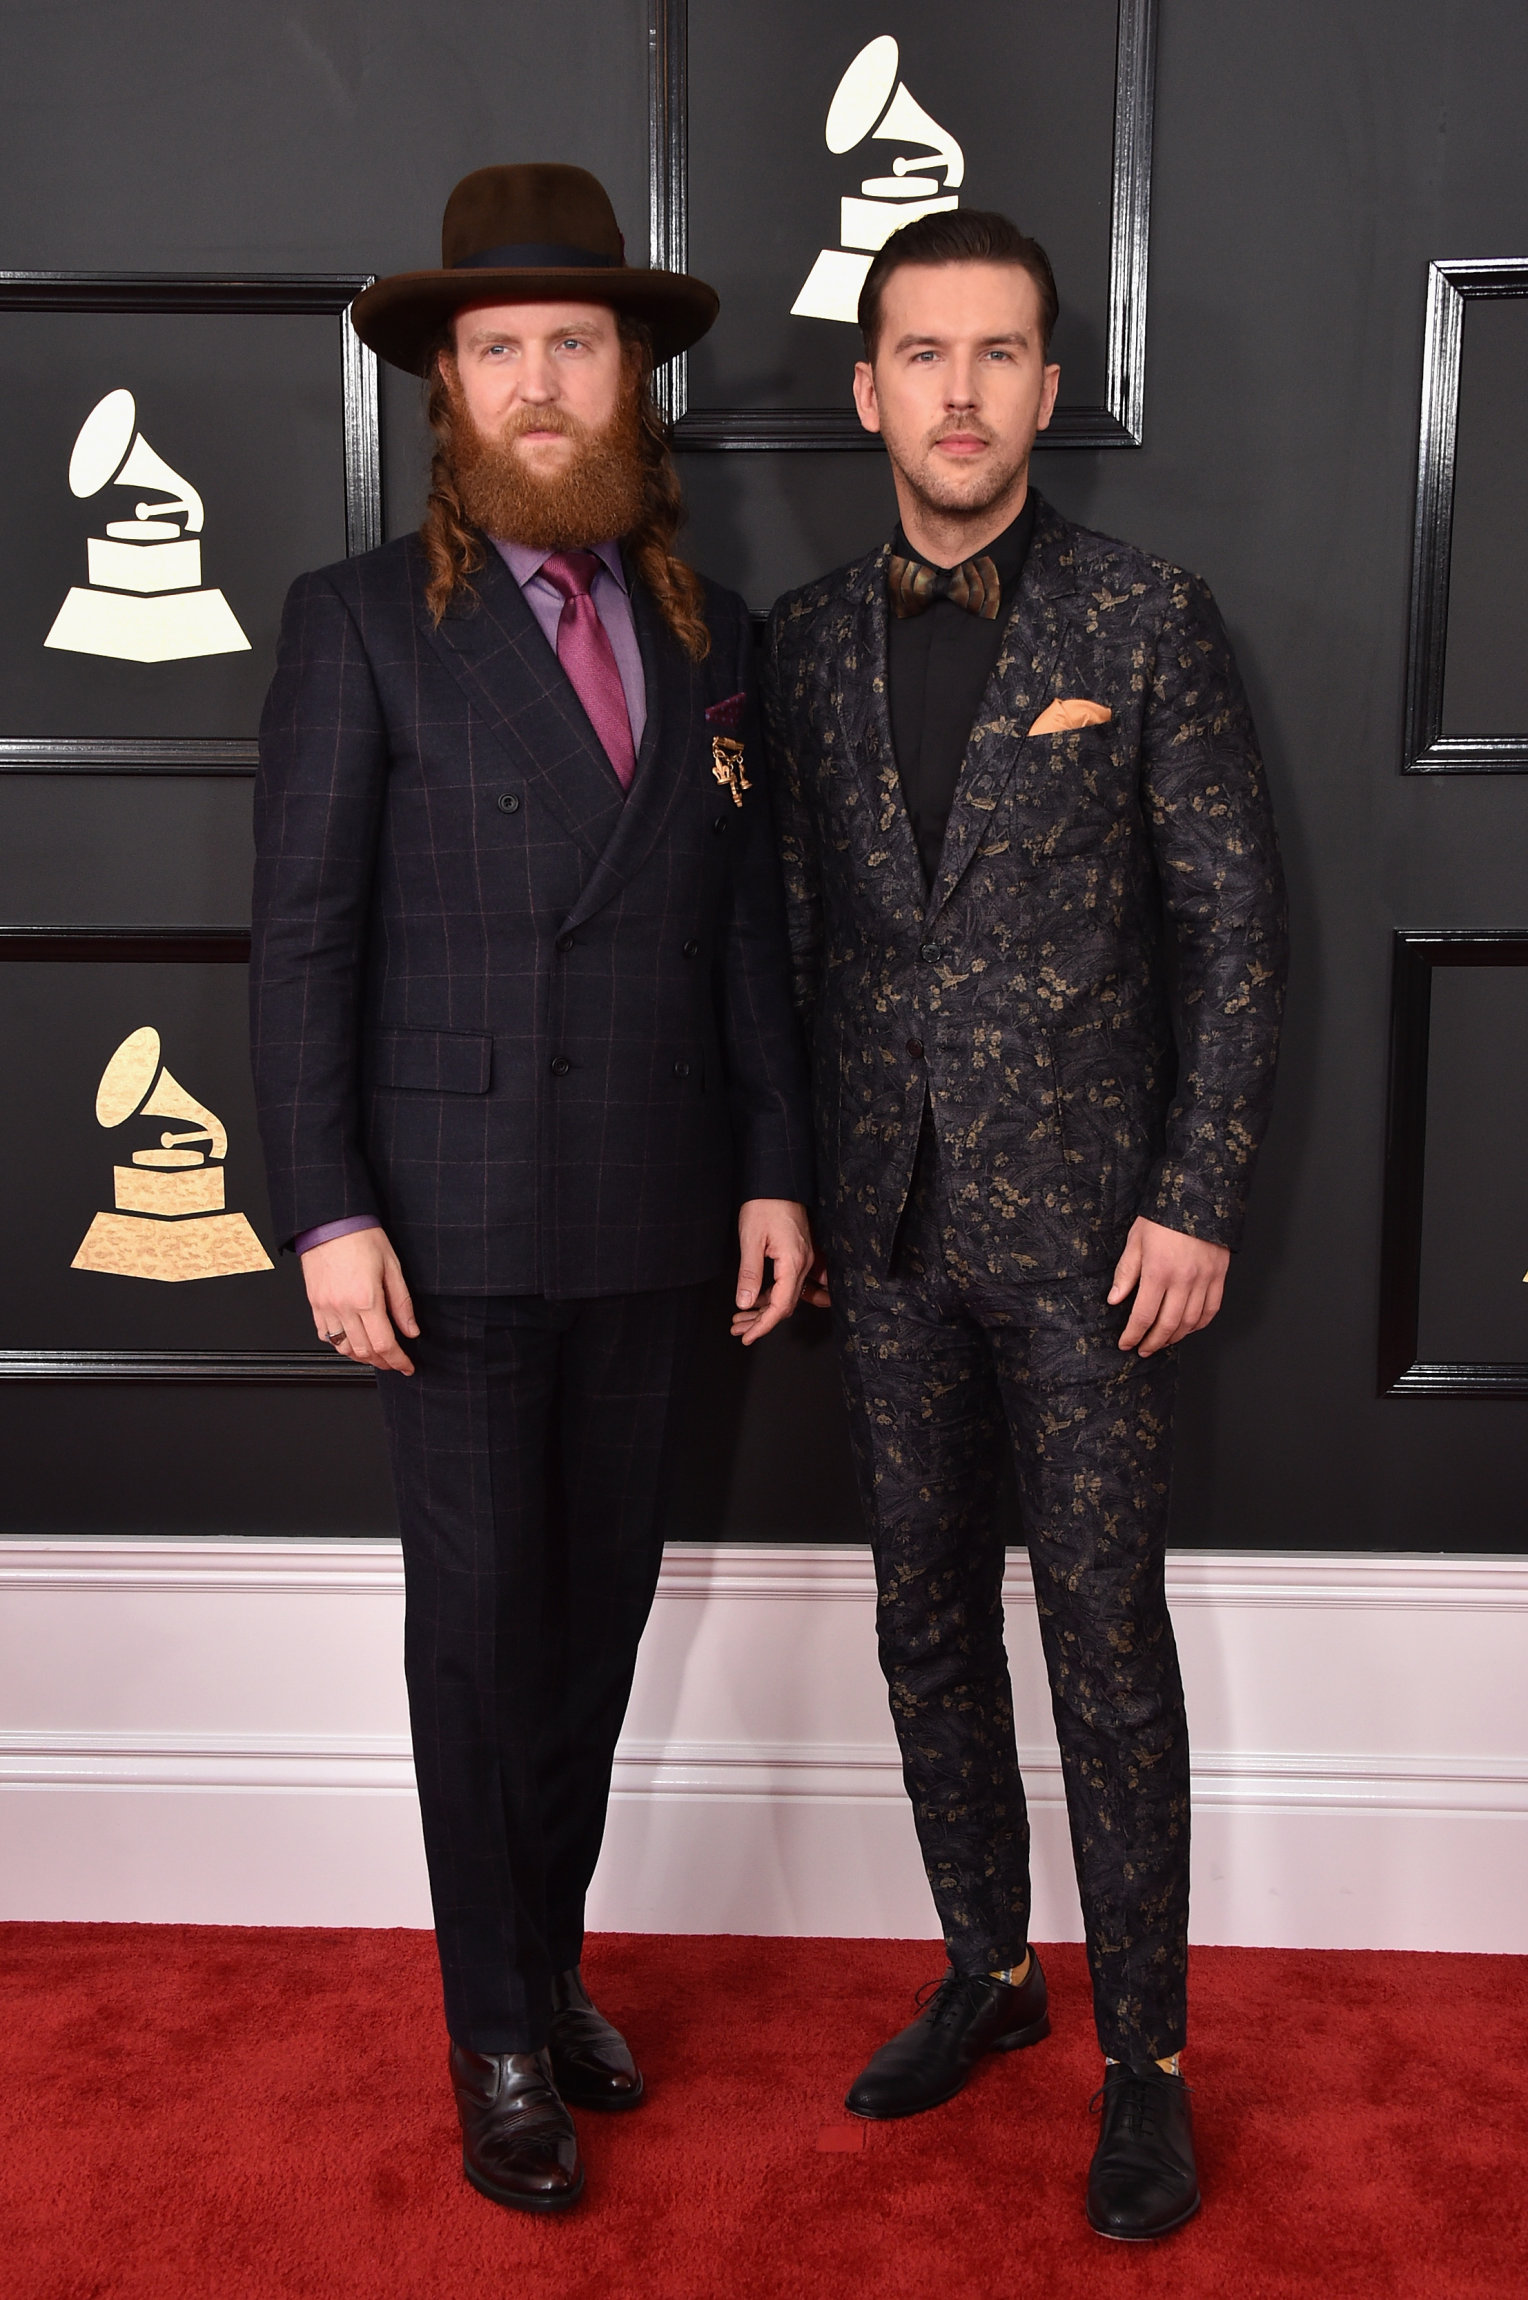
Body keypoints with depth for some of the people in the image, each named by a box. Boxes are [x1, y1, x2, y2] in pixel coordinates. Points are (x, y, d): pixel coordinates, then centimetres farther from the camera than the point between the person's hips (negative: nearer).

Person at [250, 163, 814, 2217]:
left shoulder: (710, 635, 8)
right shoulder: (363, 621, -5)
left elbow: (749, 929, 9)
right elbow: (303, 934, -8)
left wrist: (775, 1173, 4)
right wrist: (327, 1212, -13)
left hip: (653, 1220, 4)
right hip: (452, 1222, -4)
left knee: (601, 1607, 13)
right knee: (479, 1626, 4)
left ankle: (547, 1963, 32)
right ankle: (501, 2041, 22)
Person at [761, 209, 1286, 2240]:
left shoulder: (1148, 622, -4)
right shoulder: (810, 639, 6)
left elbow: (1237, 925, -4)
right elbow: (796, 930, 9)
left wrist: (1200, 1205, -10)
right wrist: (785, 1190, 6)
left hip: (1086, 1227, -4)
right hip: (891, 1229, 4)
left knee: (1107, 1641, 2)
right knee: (930, 1619, 13)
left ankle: (1147, 2057, 18)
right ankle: (989, 1971, 32)